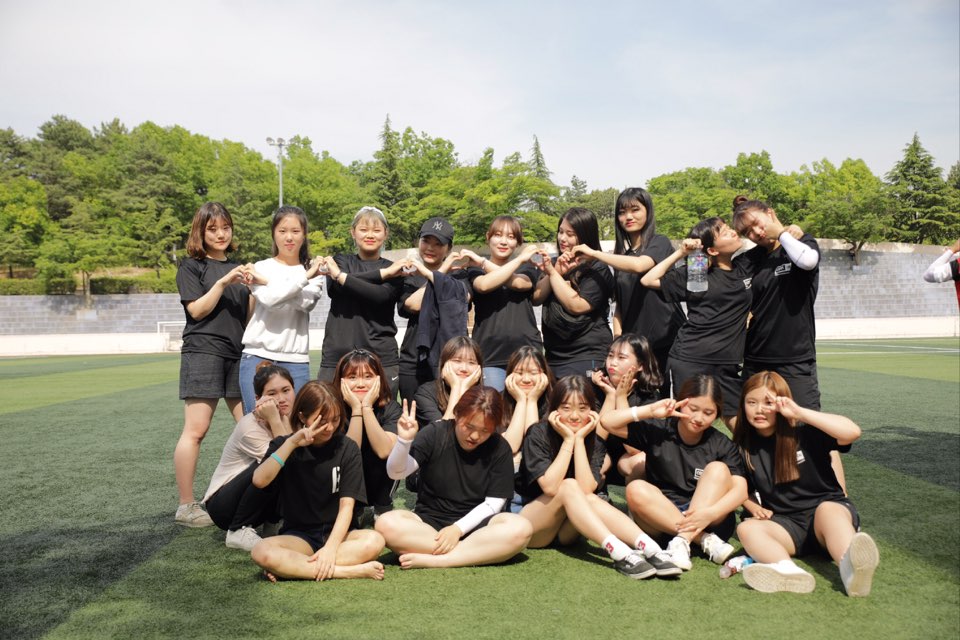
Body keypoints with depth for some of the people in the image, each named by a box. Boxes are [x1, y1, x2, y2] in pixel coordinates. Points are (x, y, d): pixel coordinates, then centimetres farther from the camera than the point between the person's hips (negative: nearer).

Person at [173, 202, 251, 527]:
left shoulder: (237, 267, 19)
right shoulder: (192, 266, 3)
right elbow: (196, 309, -7)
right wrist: (223, 282, -16)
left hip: (238, 353, 6)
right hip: (203, 352, -6)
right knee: (195, 430, -7)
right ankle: (186, 506, 0)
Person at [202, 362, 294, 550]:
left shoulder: (291, 419, -6)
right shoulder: (249, 427, -24)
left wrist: (285, 421, -26)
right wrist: (275, 420, -33)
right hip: (222, 504, -6)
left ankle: (272, 524, 2)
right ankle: (238, 531, -13)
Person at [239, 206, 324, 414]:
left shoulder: (312, 270, 9)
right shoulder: (261, 268, 6)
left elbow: (306, 303, -10)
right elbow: (269, 299, -13)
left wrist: (266, 281, -9)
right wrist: (304, 277, -15)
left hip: (296, 361, 1)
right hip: (258, 357, -1)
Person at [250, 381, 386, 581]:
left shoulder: (347, 448, -1)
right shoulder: (285, 446, 2)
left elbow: (347, 504, -8)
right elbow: (259, 481, -17)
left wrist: (331, 548, -21)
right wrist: (291, 443, -24)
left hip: (337, 533, 0)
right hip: (298, 536, 0)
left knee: (374, 541, -30)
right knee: (261, 552, -31)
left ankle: (291, 567, -25)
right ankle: (352, 571, -29)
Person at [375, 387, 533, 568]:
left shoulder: (500, 448, -4)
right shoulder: (434, 434, -5)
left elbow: (493, 503, -5)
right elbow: (396, 472, -12)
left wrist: (459, 528, -18)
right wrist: (404, 440, -31)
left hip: (473, 523, 0)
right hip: (429, 521, 0)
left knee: (520, 528, -30)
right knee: (386, 524, -31)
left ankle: (432, 560, -28)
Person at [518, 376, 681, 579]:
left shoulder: (593, 440, -3)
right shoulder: (538, 434, -14)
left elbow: (586, 490, -20)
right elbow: (550, 487, -28)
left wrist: (579, 439, -22)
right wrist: (568, 439, -25)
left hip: (566, 530, 4)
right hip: (531, 525, -4)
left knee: (591, 500, -28)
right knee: (569, 486, -30)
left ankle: (650, 549, -41)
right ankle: (619, 553, -44)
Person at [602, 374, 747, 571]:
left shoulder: (723, 445, 1)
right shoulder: (658, 431, 1)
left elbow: (740, 489, -11)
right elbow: (608, 422, -6)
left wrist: (710, 513, -29)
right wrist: (650, 410, -16)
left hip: (707, 522, 0)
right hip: (661, 518, 0)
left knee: (718, 469, -21)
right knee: (636, 489, -28)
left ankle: (682, 541, -33)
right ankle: (705, 541, -29)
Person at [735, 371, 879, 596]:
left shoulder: (805, 434, -4)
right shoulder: (744, 447, 7)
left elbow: (852, 432, -22)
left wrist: (799, 412, -21)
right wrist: (754, 507, -1)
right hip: (786, 525, 3)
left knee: (827, 510, -36)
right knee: (746, 528, -25)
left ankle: (851, 568, -66)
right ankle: (788, 571, -56)